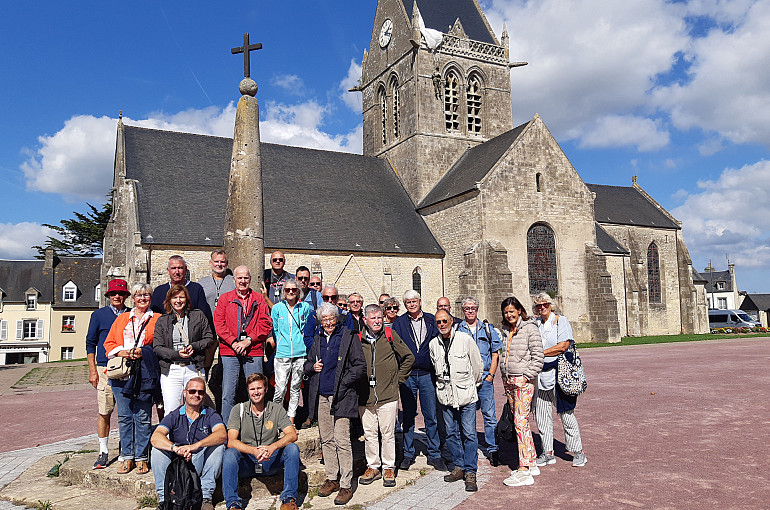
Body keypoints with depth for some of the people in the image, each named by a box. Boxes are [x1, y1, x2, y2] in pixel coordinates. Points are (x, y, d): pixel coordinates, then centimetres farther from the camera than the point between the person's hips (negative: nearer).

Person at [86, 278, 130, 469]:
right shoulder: (99, 315, 8)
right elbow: (90, 344, 8)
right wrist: (93, 371, 0)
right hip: (105, 369, -1)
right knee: (104, 412, -1)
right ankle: (103, 452, 10)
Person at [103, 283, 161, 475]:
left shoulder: (157, 319, 9)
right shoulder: (122, 318, 18)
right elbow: (109, 343, 15)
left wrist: (142, 352, -12)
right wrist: (121, 352, -4)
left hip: (144, 373, -3)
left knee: (143, 417, 0)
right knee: (124, 416, 4)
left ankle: (141, 457, 8)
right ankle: (127, 457, 14)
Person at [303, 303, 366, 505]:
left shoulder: (348, 337, -3)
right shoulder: (318, 340, 14)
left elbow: (360, 366, -6)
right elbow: (308, 364, 24)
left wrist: (343, 383, -13)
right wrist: (312, 367, 1)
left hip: (341, 396, -6)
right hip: (322, 397, 6)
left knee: (342, 440, -6)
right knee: (326, 439, 12)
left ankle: (346, 485, 3)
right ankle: (332, 479, 25)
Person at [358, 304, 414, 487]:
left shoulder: (390, 335, -2)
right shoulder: (358, 339, 3)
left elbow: (409, 357, 5)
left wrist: (399, 378, 4)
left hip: (387, 395, -2)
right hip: (365, 396, 2)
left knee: (388, 433, 4)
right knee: (369, 433, 9)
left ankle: (388, 468, 18)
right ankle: (372, 467, 24)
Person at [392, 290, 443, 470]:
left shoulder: (431, 320, 6)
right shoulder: (399, 323, 4)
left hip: (427, 374, 0)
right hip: (407, 375, 0)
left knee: (431, 416, 3)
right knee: (408, 416, 8)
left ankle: (434, 455, 15)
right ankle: (408, 454, 20)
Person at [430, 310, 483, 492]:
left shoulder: (465, 339, -6)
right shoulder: (433, 344, 4)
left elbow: (477, 365, 4)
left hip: (466, 394, -3)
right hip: (445, 395, 4)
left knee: (469, 434, -4)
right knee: (451, 433, 10)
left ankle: (470, 472, 5)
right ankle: (459, 467, 23)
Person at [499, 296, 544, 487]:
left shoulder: (530, 328, -8)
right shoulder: (506, 330, 14)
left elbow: (538, 356, -12)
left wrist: (527, 376, -14)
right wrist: (505, 376, 14)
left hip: (524, 380, -8)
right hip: (508, 380, 8)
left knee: (520, 421, -11)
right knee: (520, 421, 11)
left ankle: (524, 470, -9)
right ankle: (531, 463, 21)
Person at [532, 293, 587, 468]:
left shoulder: (561, 321, -2)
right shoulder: (535, 324, 13)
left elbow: (562, 346, -14)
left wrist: (540, 353, -13)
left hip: (558, 375, -5)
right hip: (540, 376, 5)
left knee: (567, 415, 1)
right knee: (541, 416, 6)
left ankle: (578, 452, 16)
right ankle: (548, 453, 18)